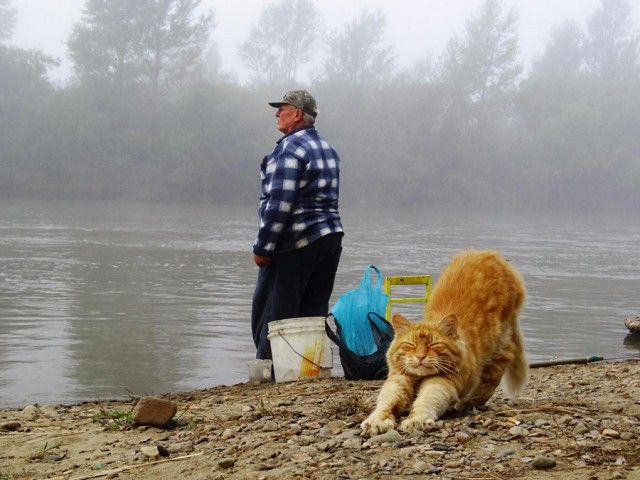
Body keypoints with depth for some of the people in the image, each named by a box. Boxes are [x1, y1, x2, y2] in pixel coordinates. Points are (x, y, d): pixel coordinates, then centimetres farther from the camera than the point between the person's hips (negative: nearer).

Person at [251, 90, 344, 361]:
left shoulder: (291, 147, -12)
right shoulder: (328, 149, 17)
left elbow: (279, 203, -19)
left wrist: (263, 247, -16)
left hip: (296, 244, -9)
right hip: (331, 236, 9)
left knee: (271, 315, -3)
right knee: (314, 313, 10)